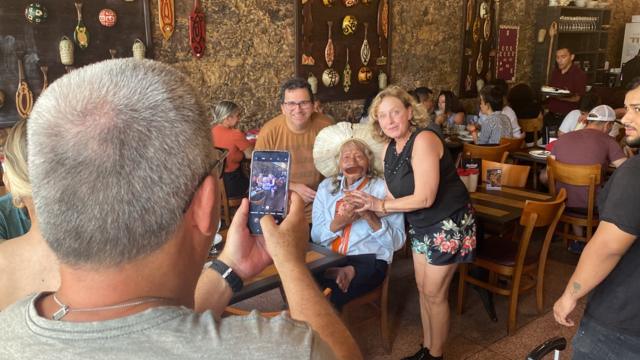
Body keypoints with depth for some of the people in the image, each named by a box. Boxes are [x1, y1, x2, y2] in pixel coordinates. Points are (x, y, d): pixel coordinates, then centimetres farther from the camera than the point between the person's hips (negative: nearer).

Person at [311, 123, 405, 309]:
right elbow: (316, 236, 8)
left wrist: (370, 217, -19)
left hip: (368, 260, -3)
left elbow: (397, 241, -4)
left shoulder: (383, 189, 2)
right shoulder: (326, 187, 13)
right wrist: (338, 223, -12)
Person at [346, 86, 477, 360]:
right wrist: (369, 206, -18)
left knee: (434, 293, 2)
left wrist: (380, 205, -20)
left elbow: (424, 198, -29)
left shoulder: (423, 140, -25)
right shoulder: (389, 147, 1)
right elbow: (395, 197, 2)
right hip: (421, 226, 8)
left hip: (448, 224, -8)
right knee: (423, 289, 16)